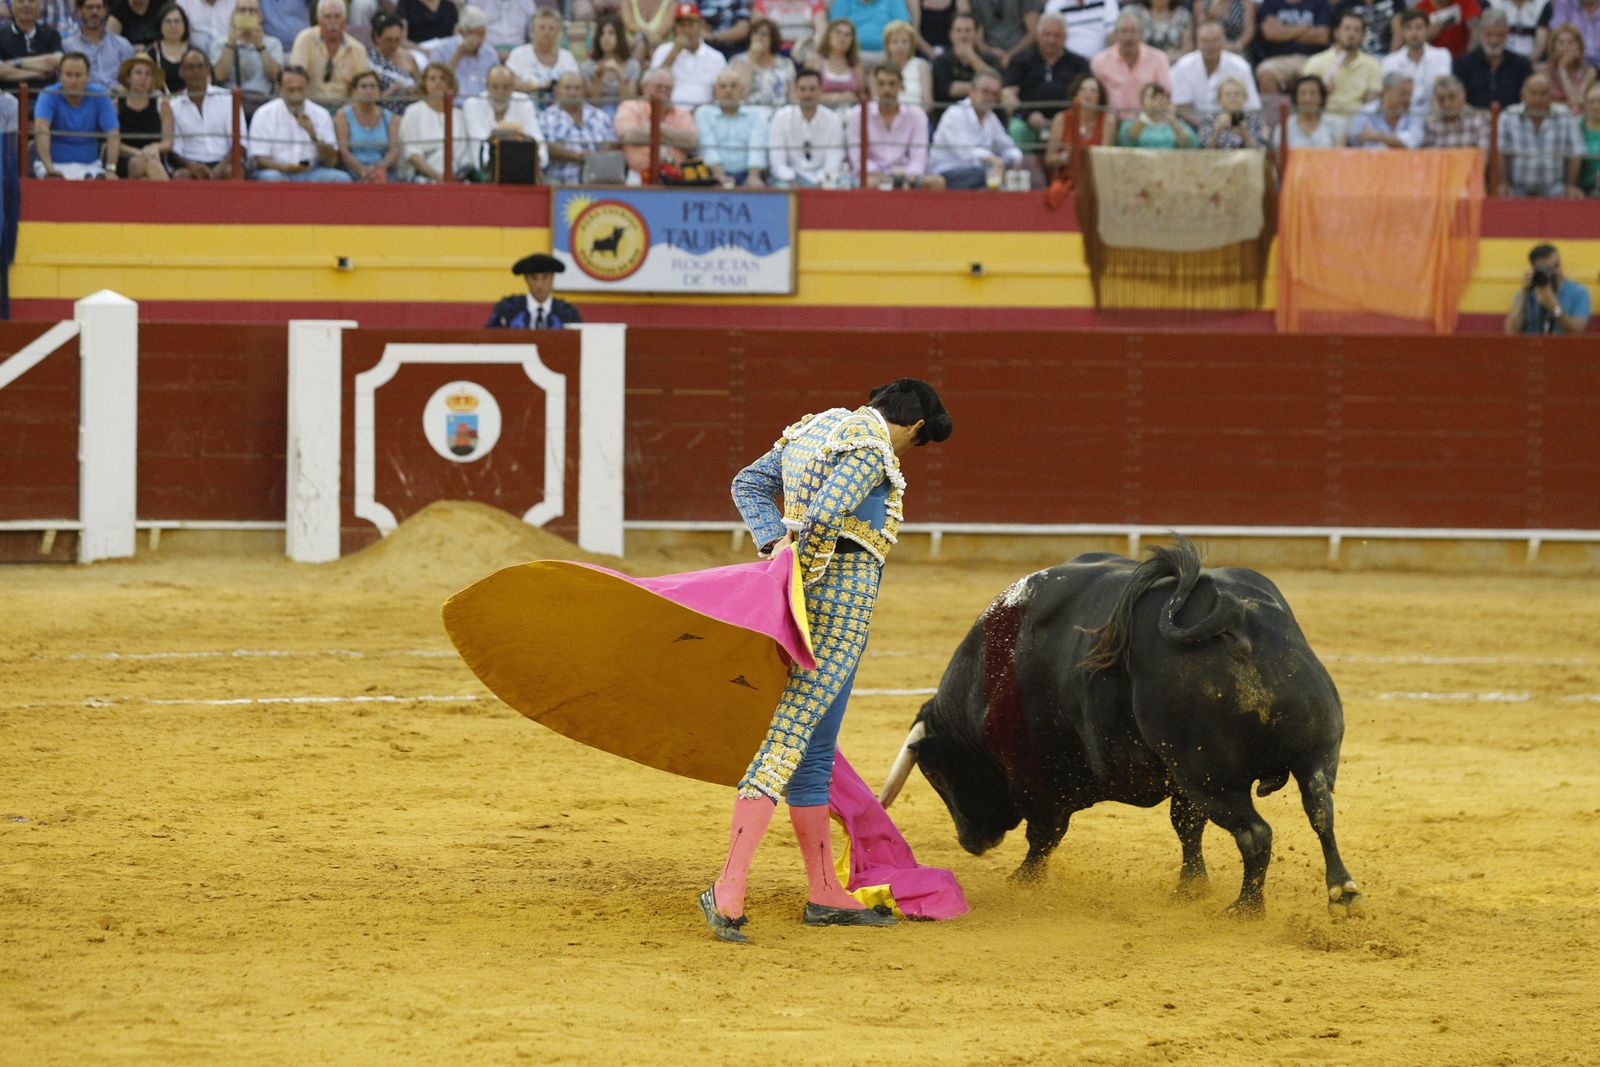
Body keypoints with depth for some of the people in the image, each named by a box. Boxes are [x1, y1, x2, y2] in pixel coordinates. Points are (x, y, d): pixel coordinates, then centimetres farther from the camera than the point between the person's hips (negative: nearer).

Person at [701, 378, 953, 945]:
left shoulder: (816, 429, 16)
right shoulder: (874, 449, -11)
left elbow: (749, 483, 16)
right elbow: (823, 516, -24)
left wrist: (775, 542, 4)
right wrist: (803, 575, -11)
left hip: (807, 594, 10)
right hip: (846, 590, -10)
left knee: (812, 748, 13)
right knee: (791, 738, -13)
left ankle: (825, 895, 20)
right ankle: (728, 887, -21)